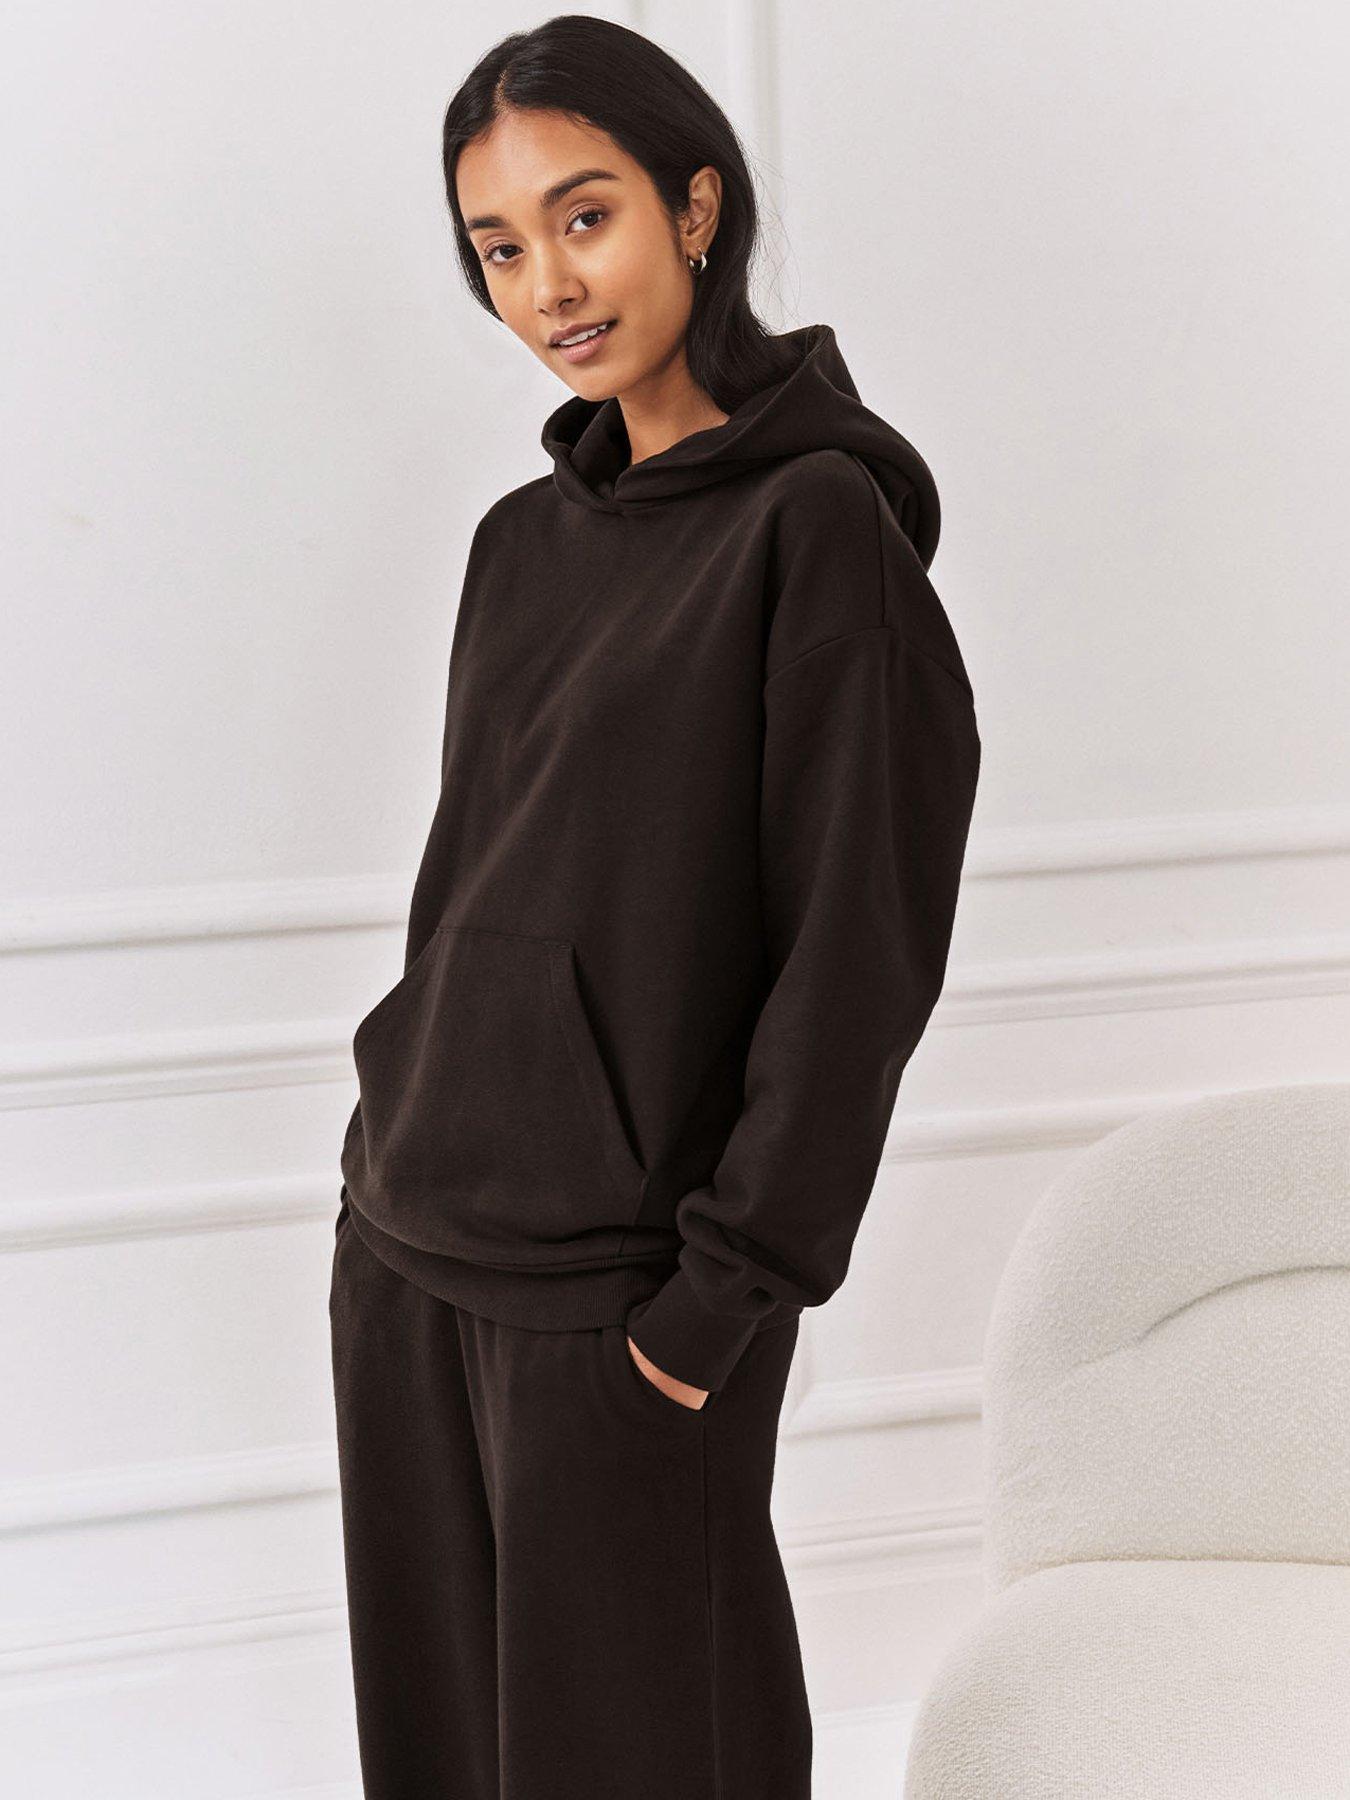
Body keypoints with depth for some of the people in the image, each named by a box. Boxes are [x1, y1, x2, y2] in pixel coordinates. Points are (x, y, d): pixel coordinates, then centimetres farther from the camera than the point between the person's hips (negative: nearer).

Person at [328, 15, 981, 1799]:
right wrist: (408, 1147, 12)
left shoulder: (820, 527, -11)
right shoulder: (525, 539, 11)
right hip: (401, 1251, 7)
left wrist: (726, 1292, -15)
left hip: (615, 1301, -7)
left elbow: (864, 950, -15)